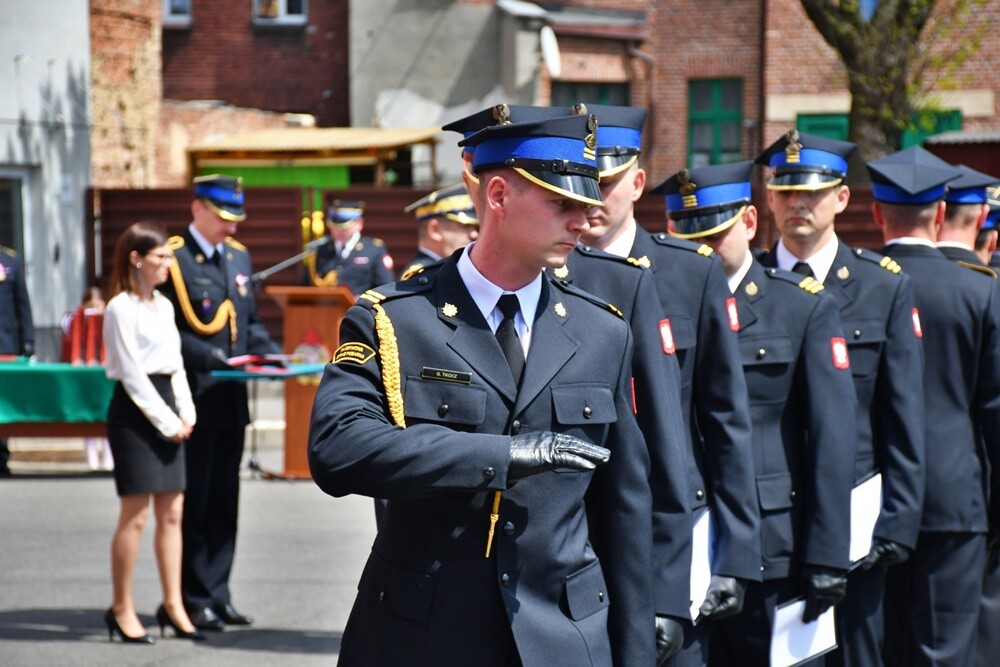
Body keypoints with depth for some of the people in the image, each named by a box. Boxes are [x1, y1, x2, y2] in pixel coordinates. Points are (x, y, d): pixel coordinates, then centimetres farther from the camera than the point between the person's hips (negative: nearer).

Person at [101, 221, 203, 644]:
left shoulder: (164, 306, 14)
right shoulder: (122, 309, -9)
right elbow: (131, 374, -13)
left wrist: (185, 413, 4)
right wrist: (166, 421, -13)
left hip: (165, 408, 8)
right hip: (134, 411, -8)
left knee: (171, 513, 7)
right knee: (135, 515, -6)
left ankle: (173, 604, 12)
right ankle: (121, 609, 1)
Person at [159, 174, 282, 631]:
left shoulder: (239, 257, 14)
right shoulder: (173, 259, -9)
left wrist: (270, 353, 2)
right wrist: (208, 357, -23)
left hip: (231, 401, 7)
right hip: (194, 399, -7)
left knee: (224, 502, 11)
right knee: (193, 503, -1)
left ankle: (217, 595, 18)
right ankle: (193, 599, 6)